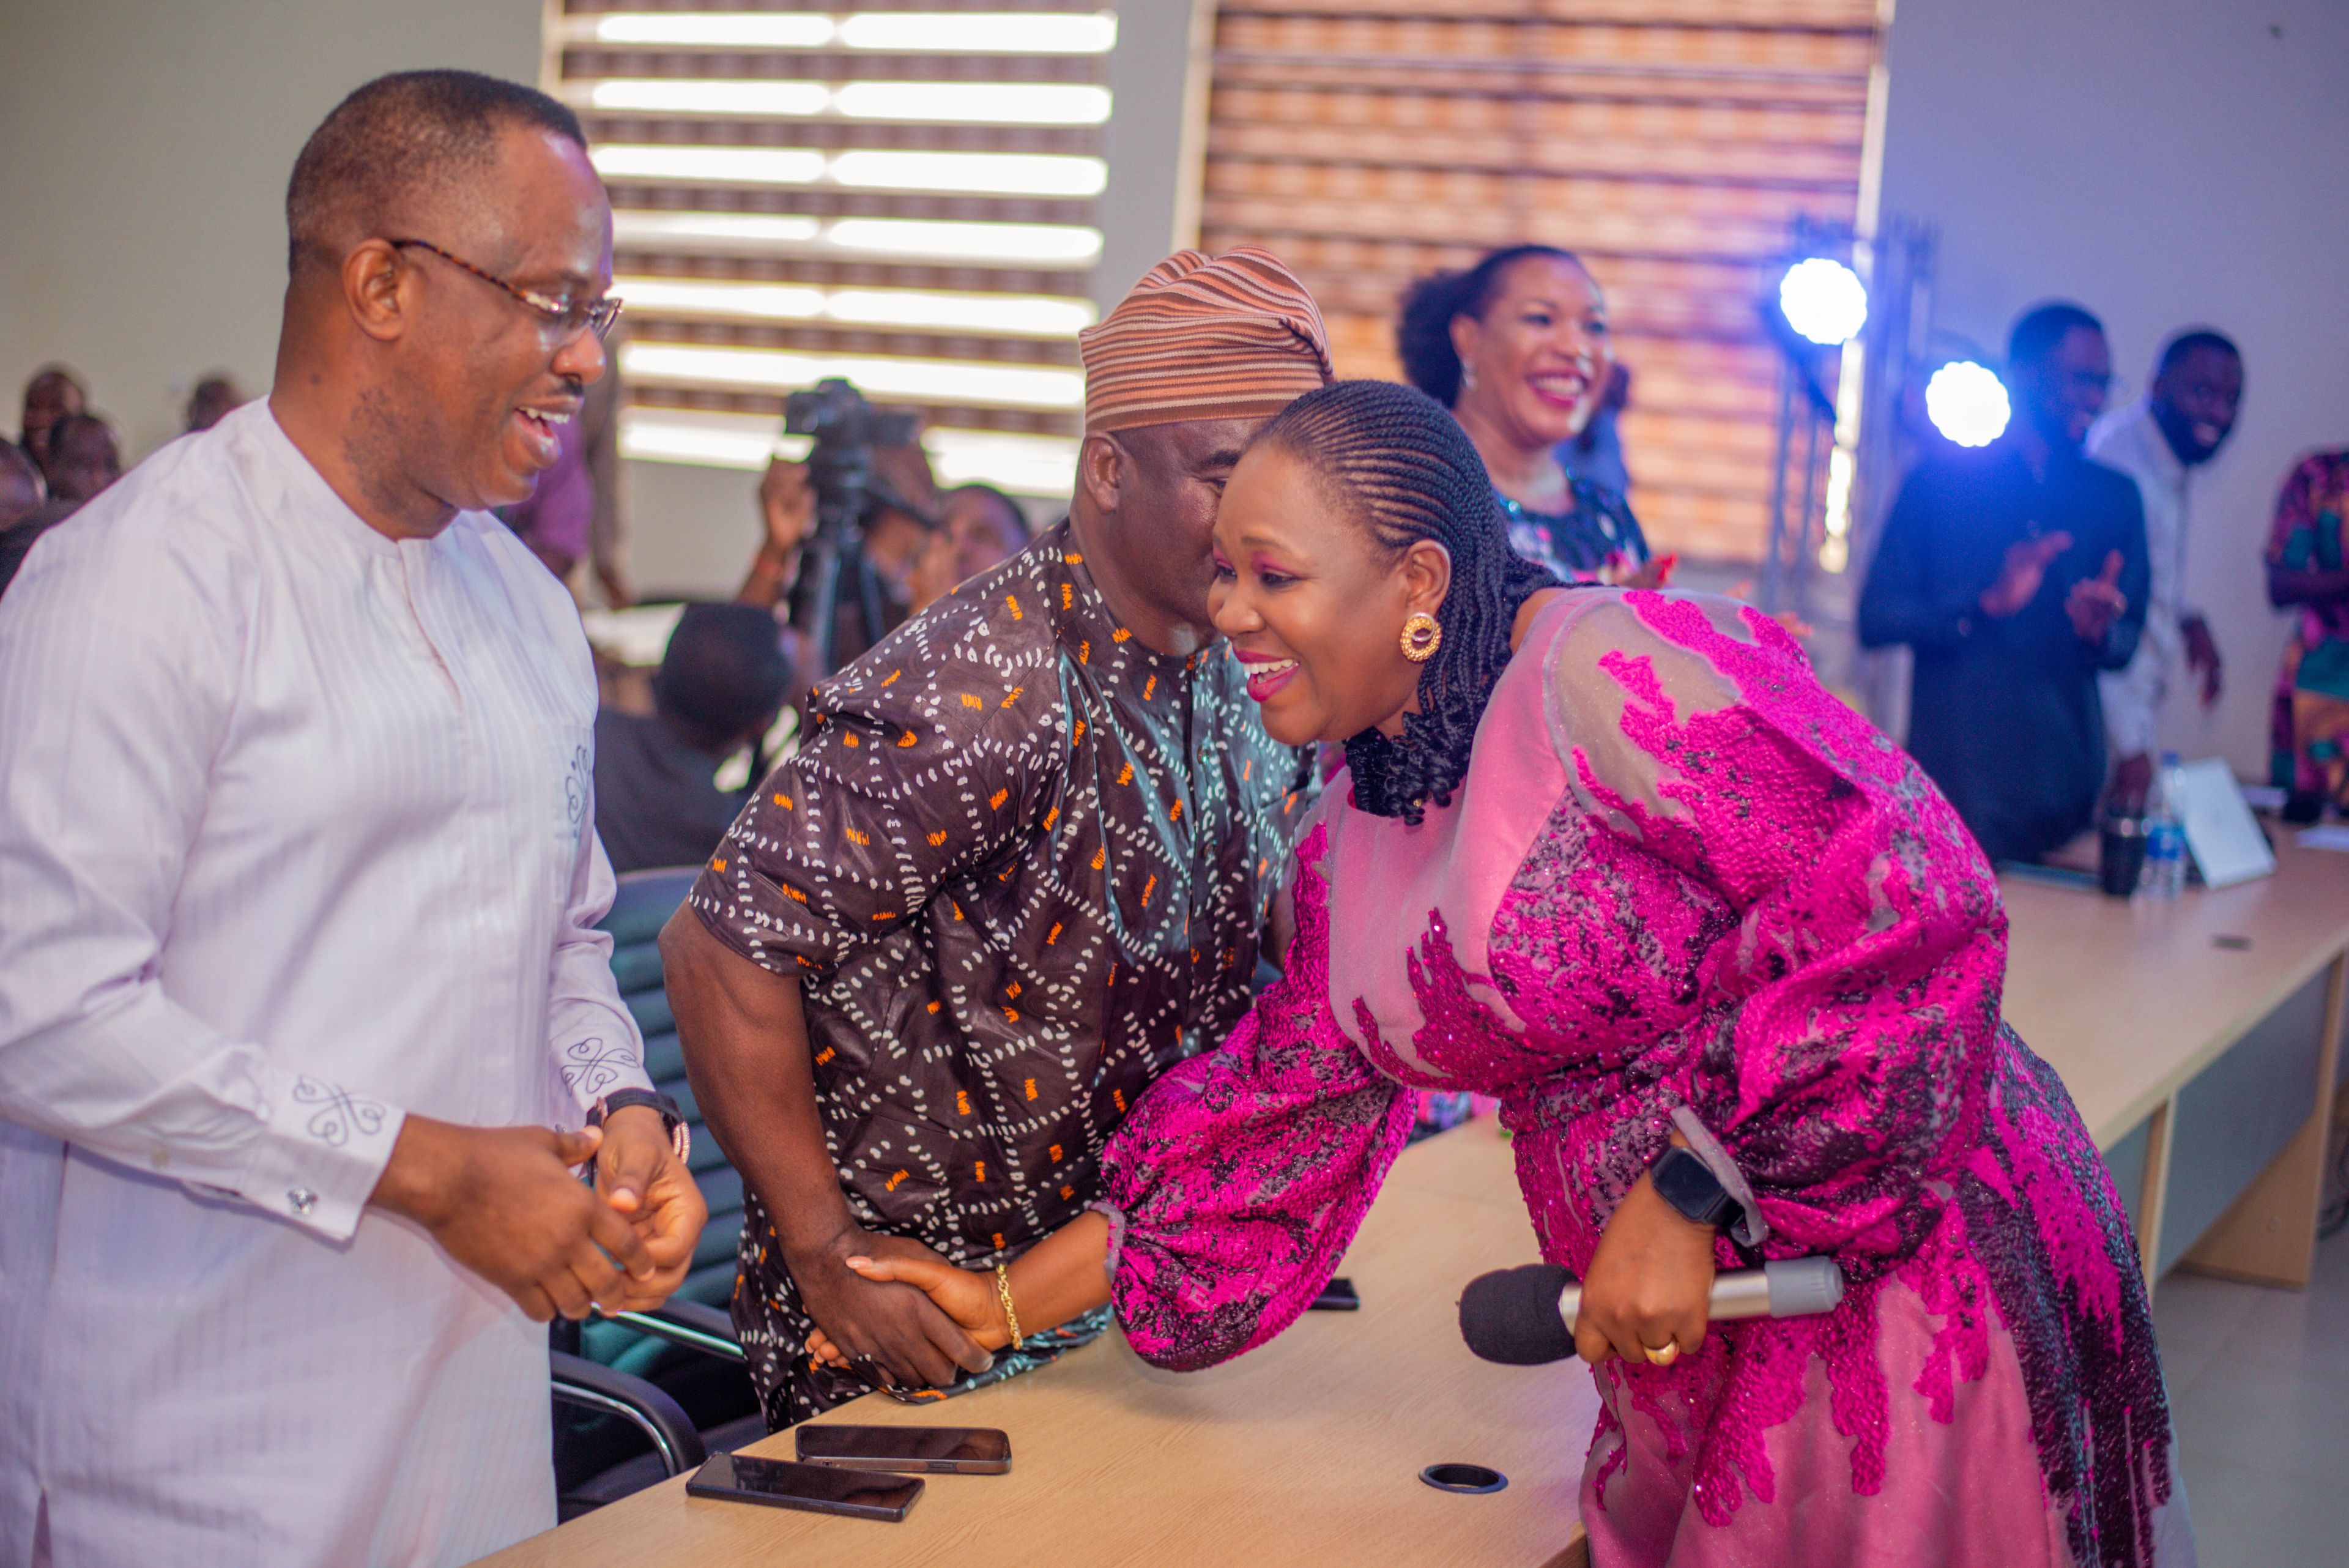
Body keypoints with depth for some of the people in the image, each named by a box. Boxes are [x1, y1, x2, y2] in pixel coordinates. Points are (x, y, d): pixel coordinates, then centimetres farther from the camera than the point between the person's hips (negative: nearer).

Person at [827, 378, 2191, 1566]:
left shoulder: (1618, 678, -18)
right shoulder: (1356, 838, 10)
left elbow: (1913, 904, -24)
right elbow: (1281, 1113, 15)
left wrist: (1686, 1195, -23)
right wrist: (1008, 1305, 14)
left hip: (1904, 1274, -8)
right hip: (1703, 1350, 8)